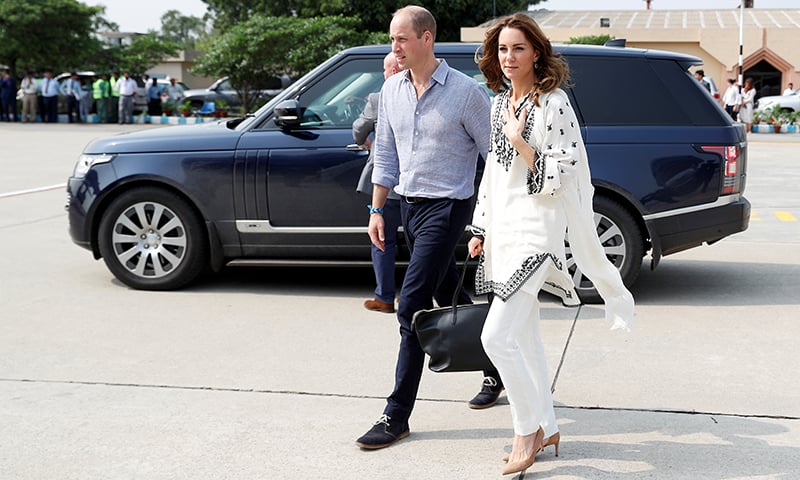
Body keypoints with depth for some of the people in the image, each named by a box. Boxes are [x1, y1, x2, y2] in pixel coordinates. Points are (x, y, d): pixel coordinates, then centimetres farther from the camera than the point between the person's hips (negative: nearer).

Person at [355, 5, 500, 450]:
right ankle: (497, 369, 40)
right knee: (451, 300, 18)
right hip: (409, 205, 7)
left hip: (447, 207, -7)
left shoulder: (466, 91, -12)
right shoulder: (392, 89, 6)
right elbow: (386, 153, 13)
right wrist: (377, 209, 11)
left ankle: (397, 416, -5)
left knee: (412, 306, -12)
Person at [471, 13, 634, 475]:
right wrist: (481, 229, 18)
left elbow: (559, 176, -14)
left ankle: (529, 428, 5)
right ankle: (547, 428, 25)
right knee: (524, 336, 12)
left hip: (537, 230, -8)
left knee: (498, 336, -14)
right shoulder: (500, 103, 13)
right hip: (503, 229, 8)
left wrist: (519, 141, -19)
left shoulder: (553, 103, -10)